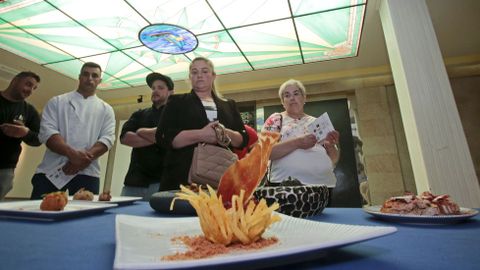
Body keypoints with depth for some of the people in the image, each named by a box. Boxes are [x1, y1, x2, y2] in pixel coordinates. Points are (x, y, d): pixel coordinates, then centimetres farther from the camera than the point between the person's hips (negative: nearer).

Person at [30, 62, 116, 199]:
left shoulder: (106, 109, 12)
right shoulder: (57, 102, 11)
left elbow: (107, 139, 0)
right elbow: (47, 131, -3)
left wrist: (84, 159, -17)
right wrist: (72, 154, -20)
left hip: (87, 173, 0)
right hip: (51, 171, 0)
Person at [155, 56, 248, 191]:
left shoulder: (229, 105, 16)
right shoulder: (177, 102, 9)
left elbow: (243, 139, 11)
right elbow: (164, 136, -4)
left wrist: (227, 134, -12)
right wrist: (200, 135, -17)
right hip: (183, 176, -2)